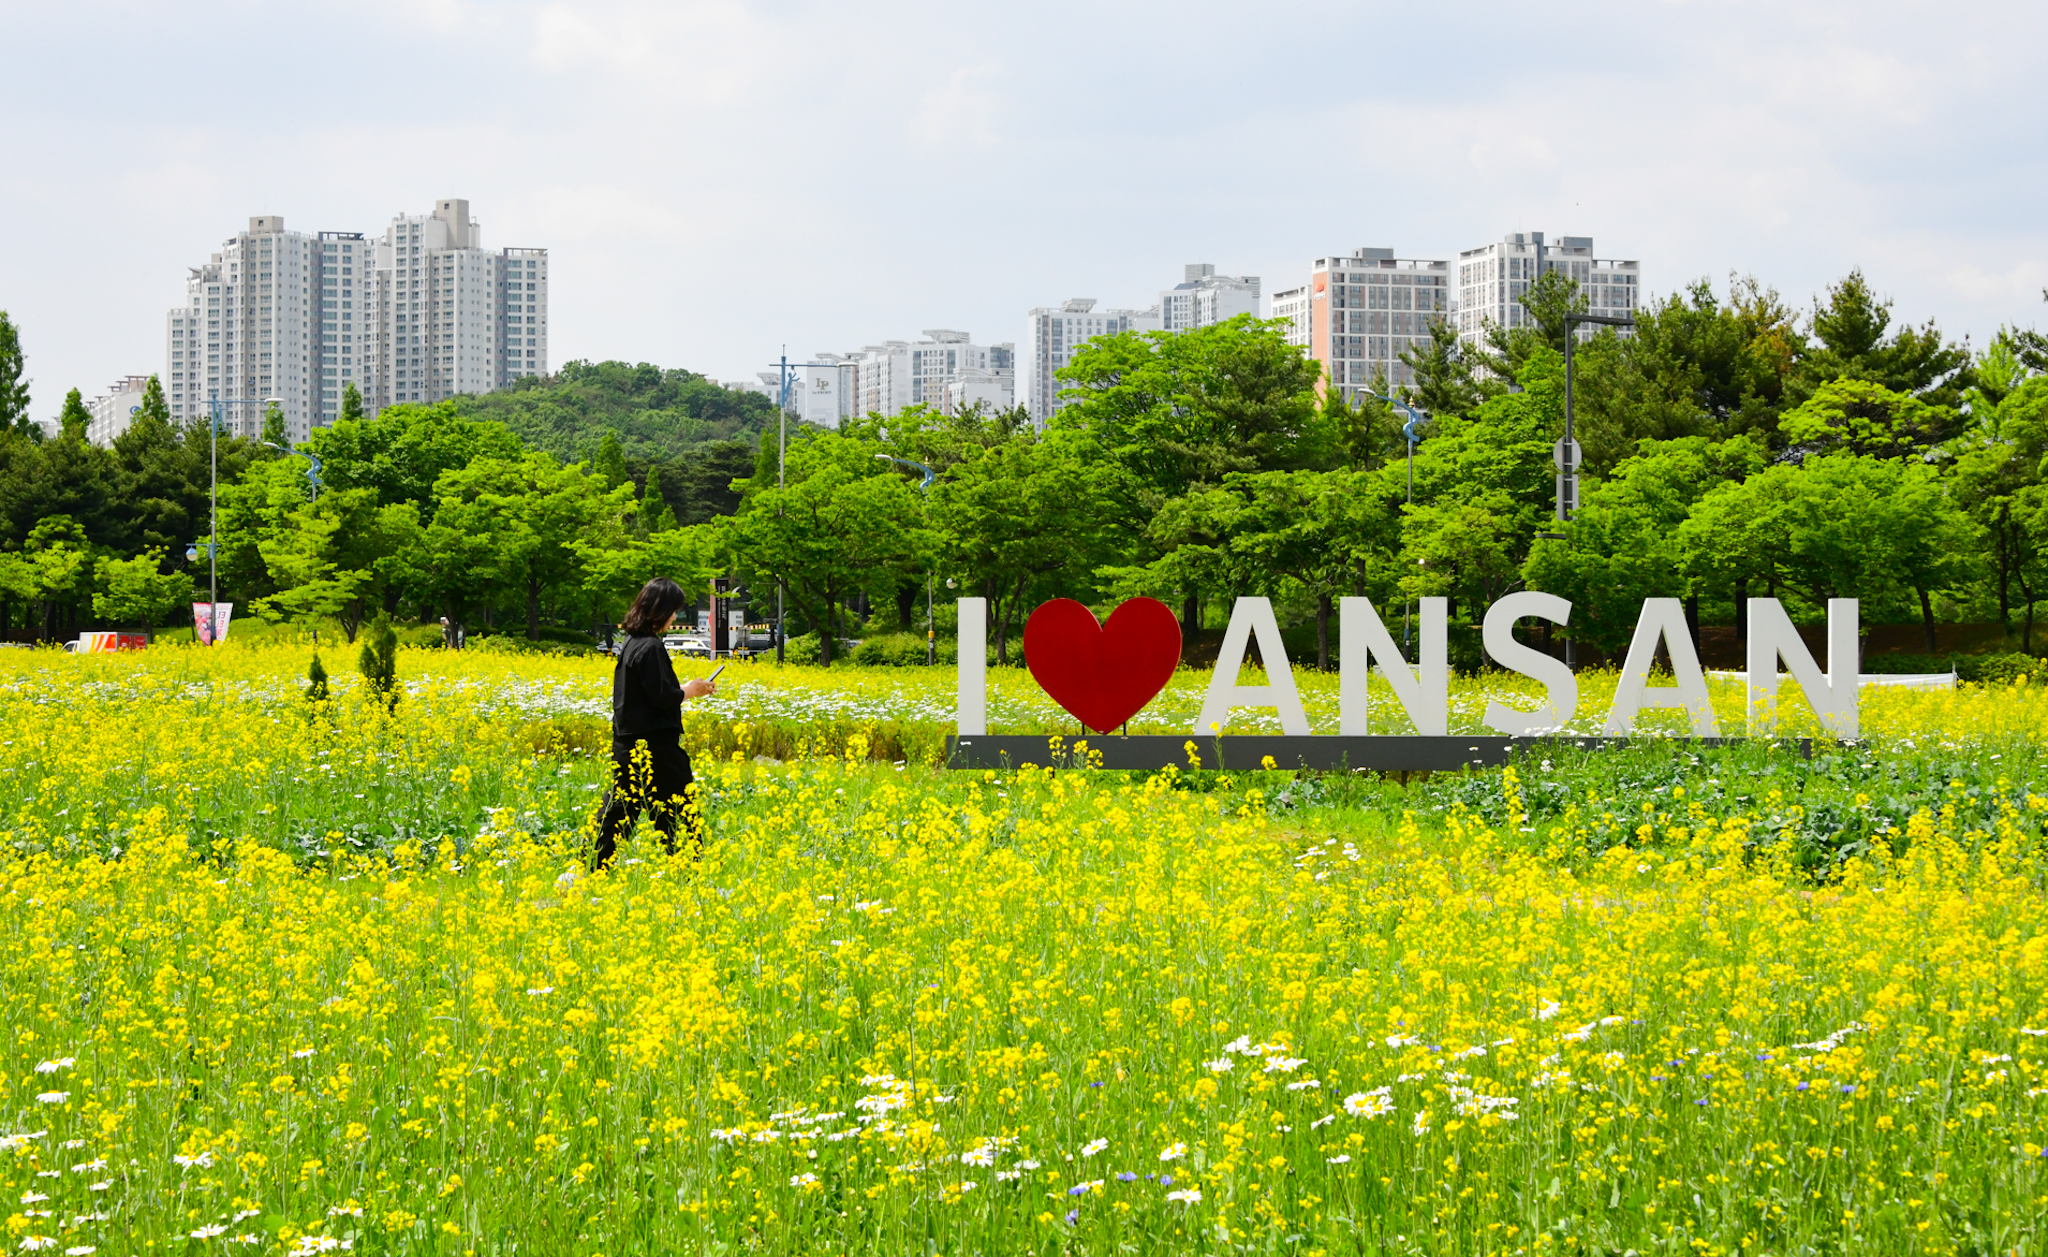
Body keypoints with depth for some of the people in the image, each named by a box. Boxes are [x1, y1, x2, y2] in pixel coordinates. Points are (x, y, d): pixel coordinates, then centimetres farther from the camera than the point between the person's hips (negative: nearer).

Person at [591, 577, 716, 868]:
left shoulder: (631, 644, 11)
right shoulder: (650, 648, -17)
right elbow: (663, 697, -20)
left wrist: (684, 687, 13)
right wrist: (691, 691, -3)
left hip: (627, 744, 9)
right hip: (655, 745, -9)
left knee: (619, 810, 10)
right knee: (681, 812, 1)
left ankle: (596, 870, 9)